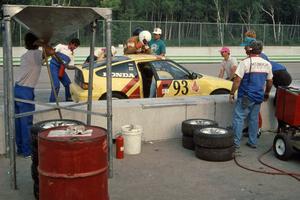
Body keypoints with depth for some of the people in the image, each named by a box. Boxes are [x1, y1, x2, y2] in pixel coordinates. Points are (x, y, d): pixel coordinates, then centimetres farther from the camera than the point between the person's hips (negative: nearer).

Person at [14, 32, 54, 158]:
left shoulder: (24, 56, 15)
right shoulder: (36, 54, -11)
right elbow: (51, 52, -29)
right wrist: (41, 43, -15)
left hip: (17, 89, 8)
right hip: (26, 91, -8)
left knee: (18, 121, 12)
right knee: (27, 122, -1)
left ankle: (20, 148, 21)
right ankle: (27, 151, 5)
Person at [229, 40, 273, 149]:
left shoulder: (245, 62, -13)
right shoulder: (267, 64, 6)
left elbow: (237, 80, -15)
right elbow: (269, 82, 14)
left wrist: (231, 93, -6)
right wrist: (266, 94, 28)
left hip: (245, 97, -6)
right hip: (259, 97, 6)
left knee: (238, 118, 0)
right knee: (254, 119, 15)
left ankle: (236, 142, -1)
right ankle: (253, 142, 20)